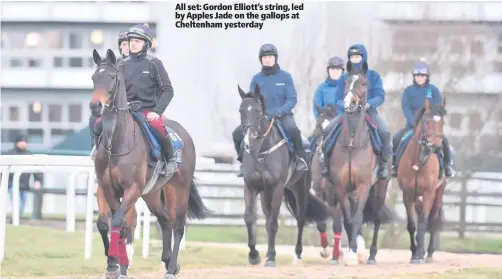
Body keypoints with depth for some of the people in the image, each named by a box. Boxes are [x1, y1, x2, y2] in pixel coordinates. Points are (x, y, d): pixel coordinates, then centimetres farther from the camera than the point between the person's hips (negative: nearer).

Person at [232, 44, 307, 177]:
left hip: (282, 116, -3)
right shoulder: (256, 79, 7)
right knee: (237, 133, -15)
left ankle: (300, 158, -15)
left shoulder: (285, 77, 1)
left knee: (292, 129, -37)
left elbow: (292, 99, -4)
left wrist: (279, 111, -21)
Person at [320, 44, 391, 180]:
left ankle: (384, 163, -15)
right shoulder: (344, 78, 11)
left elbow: (380, 96, -4)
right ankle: (326, 160, -5)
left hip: (369, 112, -2)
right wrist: (346, 105, -19)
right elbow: (338, 100, 6)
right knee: (328, 130, -21)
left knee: (384, 132, -30)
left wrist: (368, 104, -24)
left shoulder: (373, 76, 5)